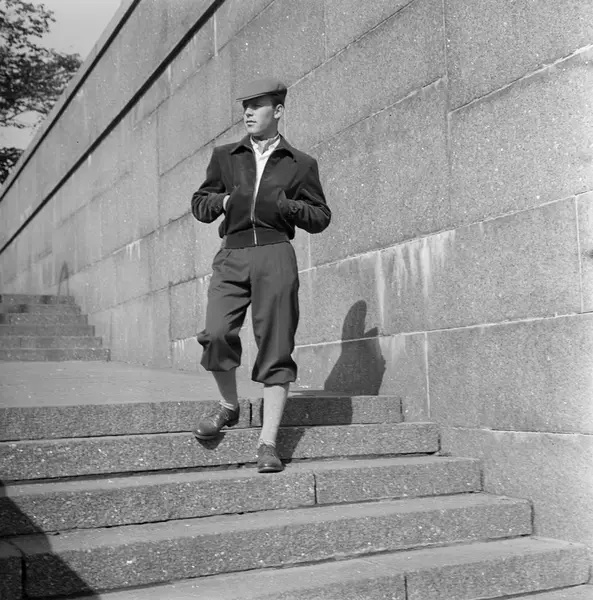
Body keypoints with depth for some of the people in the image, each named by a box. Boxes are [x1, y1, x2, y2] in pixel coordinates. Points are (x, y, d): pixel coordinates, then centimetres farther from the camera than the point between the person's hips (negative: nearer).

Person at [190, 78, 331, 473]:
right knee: (217, 334, -17)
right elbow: (199, 204, 22)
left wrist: (286, 205, -5)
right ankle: (229, 406, 11)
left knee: (276, 348, -5)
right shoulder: (225, 157, 20)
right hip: (232, 255, 2)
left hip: (275, 254, -1)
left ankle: (268, 444, 0)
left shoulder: (300, 164, 13)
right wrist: (222, 201, 1)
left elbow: (322, 217, 12)